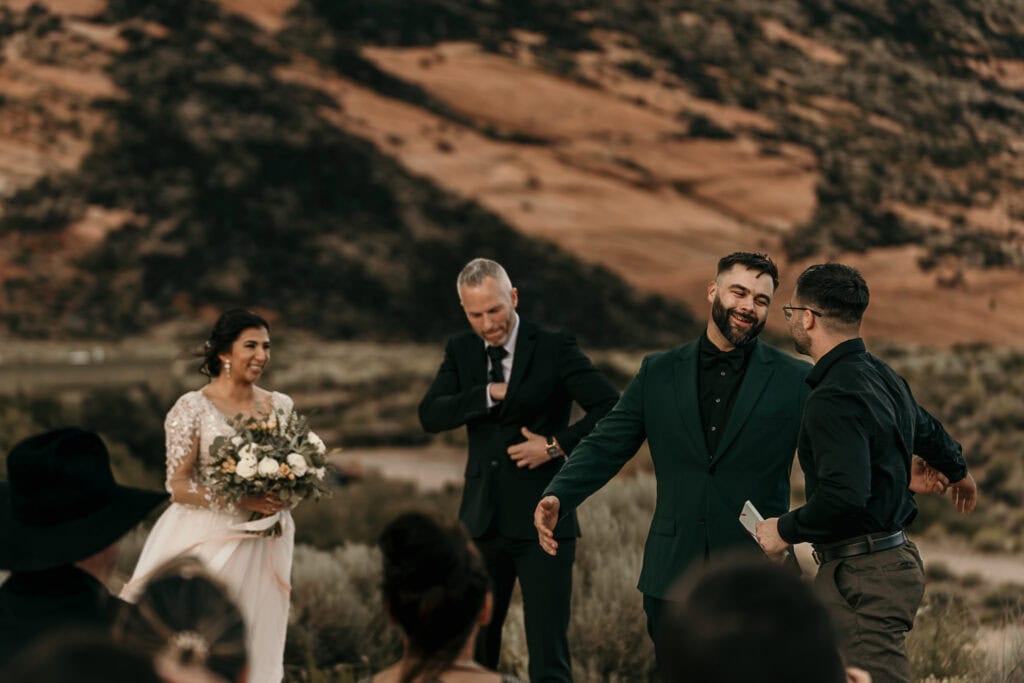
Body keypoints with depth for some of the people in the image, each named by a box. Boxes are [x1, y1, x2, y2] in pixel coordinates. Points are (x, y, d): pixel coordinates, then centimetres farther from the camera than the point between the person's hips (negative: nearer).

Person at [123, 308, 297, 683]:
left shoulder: (279, 406, 7)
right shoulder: (192, 408, -6)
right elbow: (179, 486, -10)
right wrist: (240, 500, -20)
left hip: (263, 545, 4)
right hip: (208, 541, -4)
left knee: (256, 645, 7)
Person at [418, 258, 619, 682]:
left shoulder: (554, 349, -5)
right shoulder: (461, 351, 8)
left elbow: (611, 408, -10)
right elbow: (430, 415, -5)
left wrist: (558, 445, -16)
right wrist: (490, 393, -16)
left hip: (540, 521, -4)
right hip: (482, 521, 5)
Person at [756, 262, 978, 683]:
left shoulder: (834, 399, -20)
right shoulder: (881, 375, 12)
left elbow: (844, 496, -31)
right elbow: (926, 430, 32)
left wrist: (786, 530, -13)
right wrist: (958, 470, 53)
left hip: (863, 576, -10)